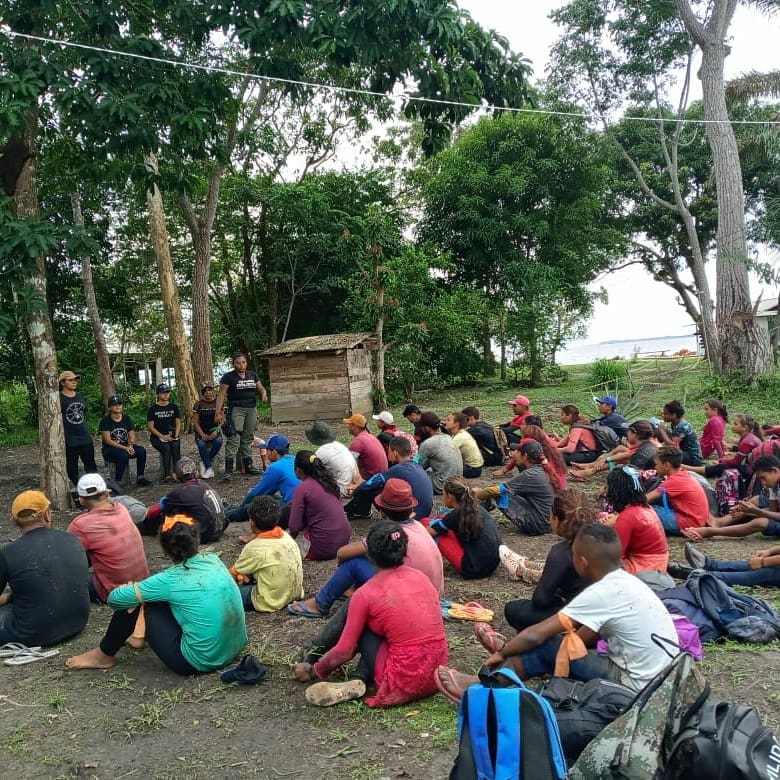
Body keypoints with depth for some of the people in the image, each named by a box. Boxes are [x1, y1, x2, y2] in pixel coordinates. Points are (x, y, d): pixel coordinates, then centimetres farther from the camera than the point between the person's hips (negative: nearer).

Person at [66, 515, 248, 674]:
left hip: (199, 662, -6)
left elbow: (115, 599, -7)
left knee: (134, 601, 2)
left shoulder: (170, 580, -15)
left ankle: (104, 655, 22)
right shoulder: (213, 560, 0)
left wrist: (132, 589, 15)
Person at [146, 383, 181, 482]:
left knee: (176, 445, -31)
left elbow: (178, 423, 11)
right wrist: (163, 436, -13)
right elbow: (150, 427, -1)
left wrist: (176, 435, -7)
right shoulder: (153, 409, 3)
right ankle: (166, 475, -33)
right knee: (166, 447, -32)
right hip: (156, 437, -2)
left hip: (172, 436, 2)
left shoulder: (174, 407, 13)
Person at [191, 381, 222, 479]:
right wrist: (202, 434, -17)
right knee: (201, 444, -32)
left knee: (218, 441, -33)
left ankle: (205, 462, -12)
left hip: (214, 430, 0)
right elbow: (196, 422, -1)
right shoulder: (198, 404, 1)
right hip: (201, 431, 0)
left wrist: (216, 431, -23)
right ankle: (209, 467, -19)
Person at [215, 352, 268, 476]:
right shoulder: (228, 377, -3)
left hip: (251, 409, 5)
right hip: (236, 409, -5)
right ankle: (228, 469, -16)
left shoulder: (252, 375, 13)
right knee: (234, 438, -14)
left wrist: (264, 395, -6)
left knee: (248, 438, 11)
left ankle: (248, 466, 19)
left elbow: (261, 388, 19)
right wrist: (218, 413, -15)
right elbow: (221, 395, -7)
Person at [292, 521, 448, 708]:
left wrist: (313, 671, 16)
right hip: (438, 673, 5)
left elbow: (344, 652, -2)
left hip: (404, 681, -5)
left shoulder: (366, 594, -7)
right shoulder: (421, 576, 7)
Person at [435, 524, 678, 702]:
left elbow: (536, 635, -17)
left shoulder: (600, 593, -20)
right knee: (561, 641, 12)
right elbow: (587, 636, 13)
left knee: (549, 648, -7)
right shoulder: (626, 582, 6)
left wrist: (502, 652, 2)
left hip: (636, 686, -9)